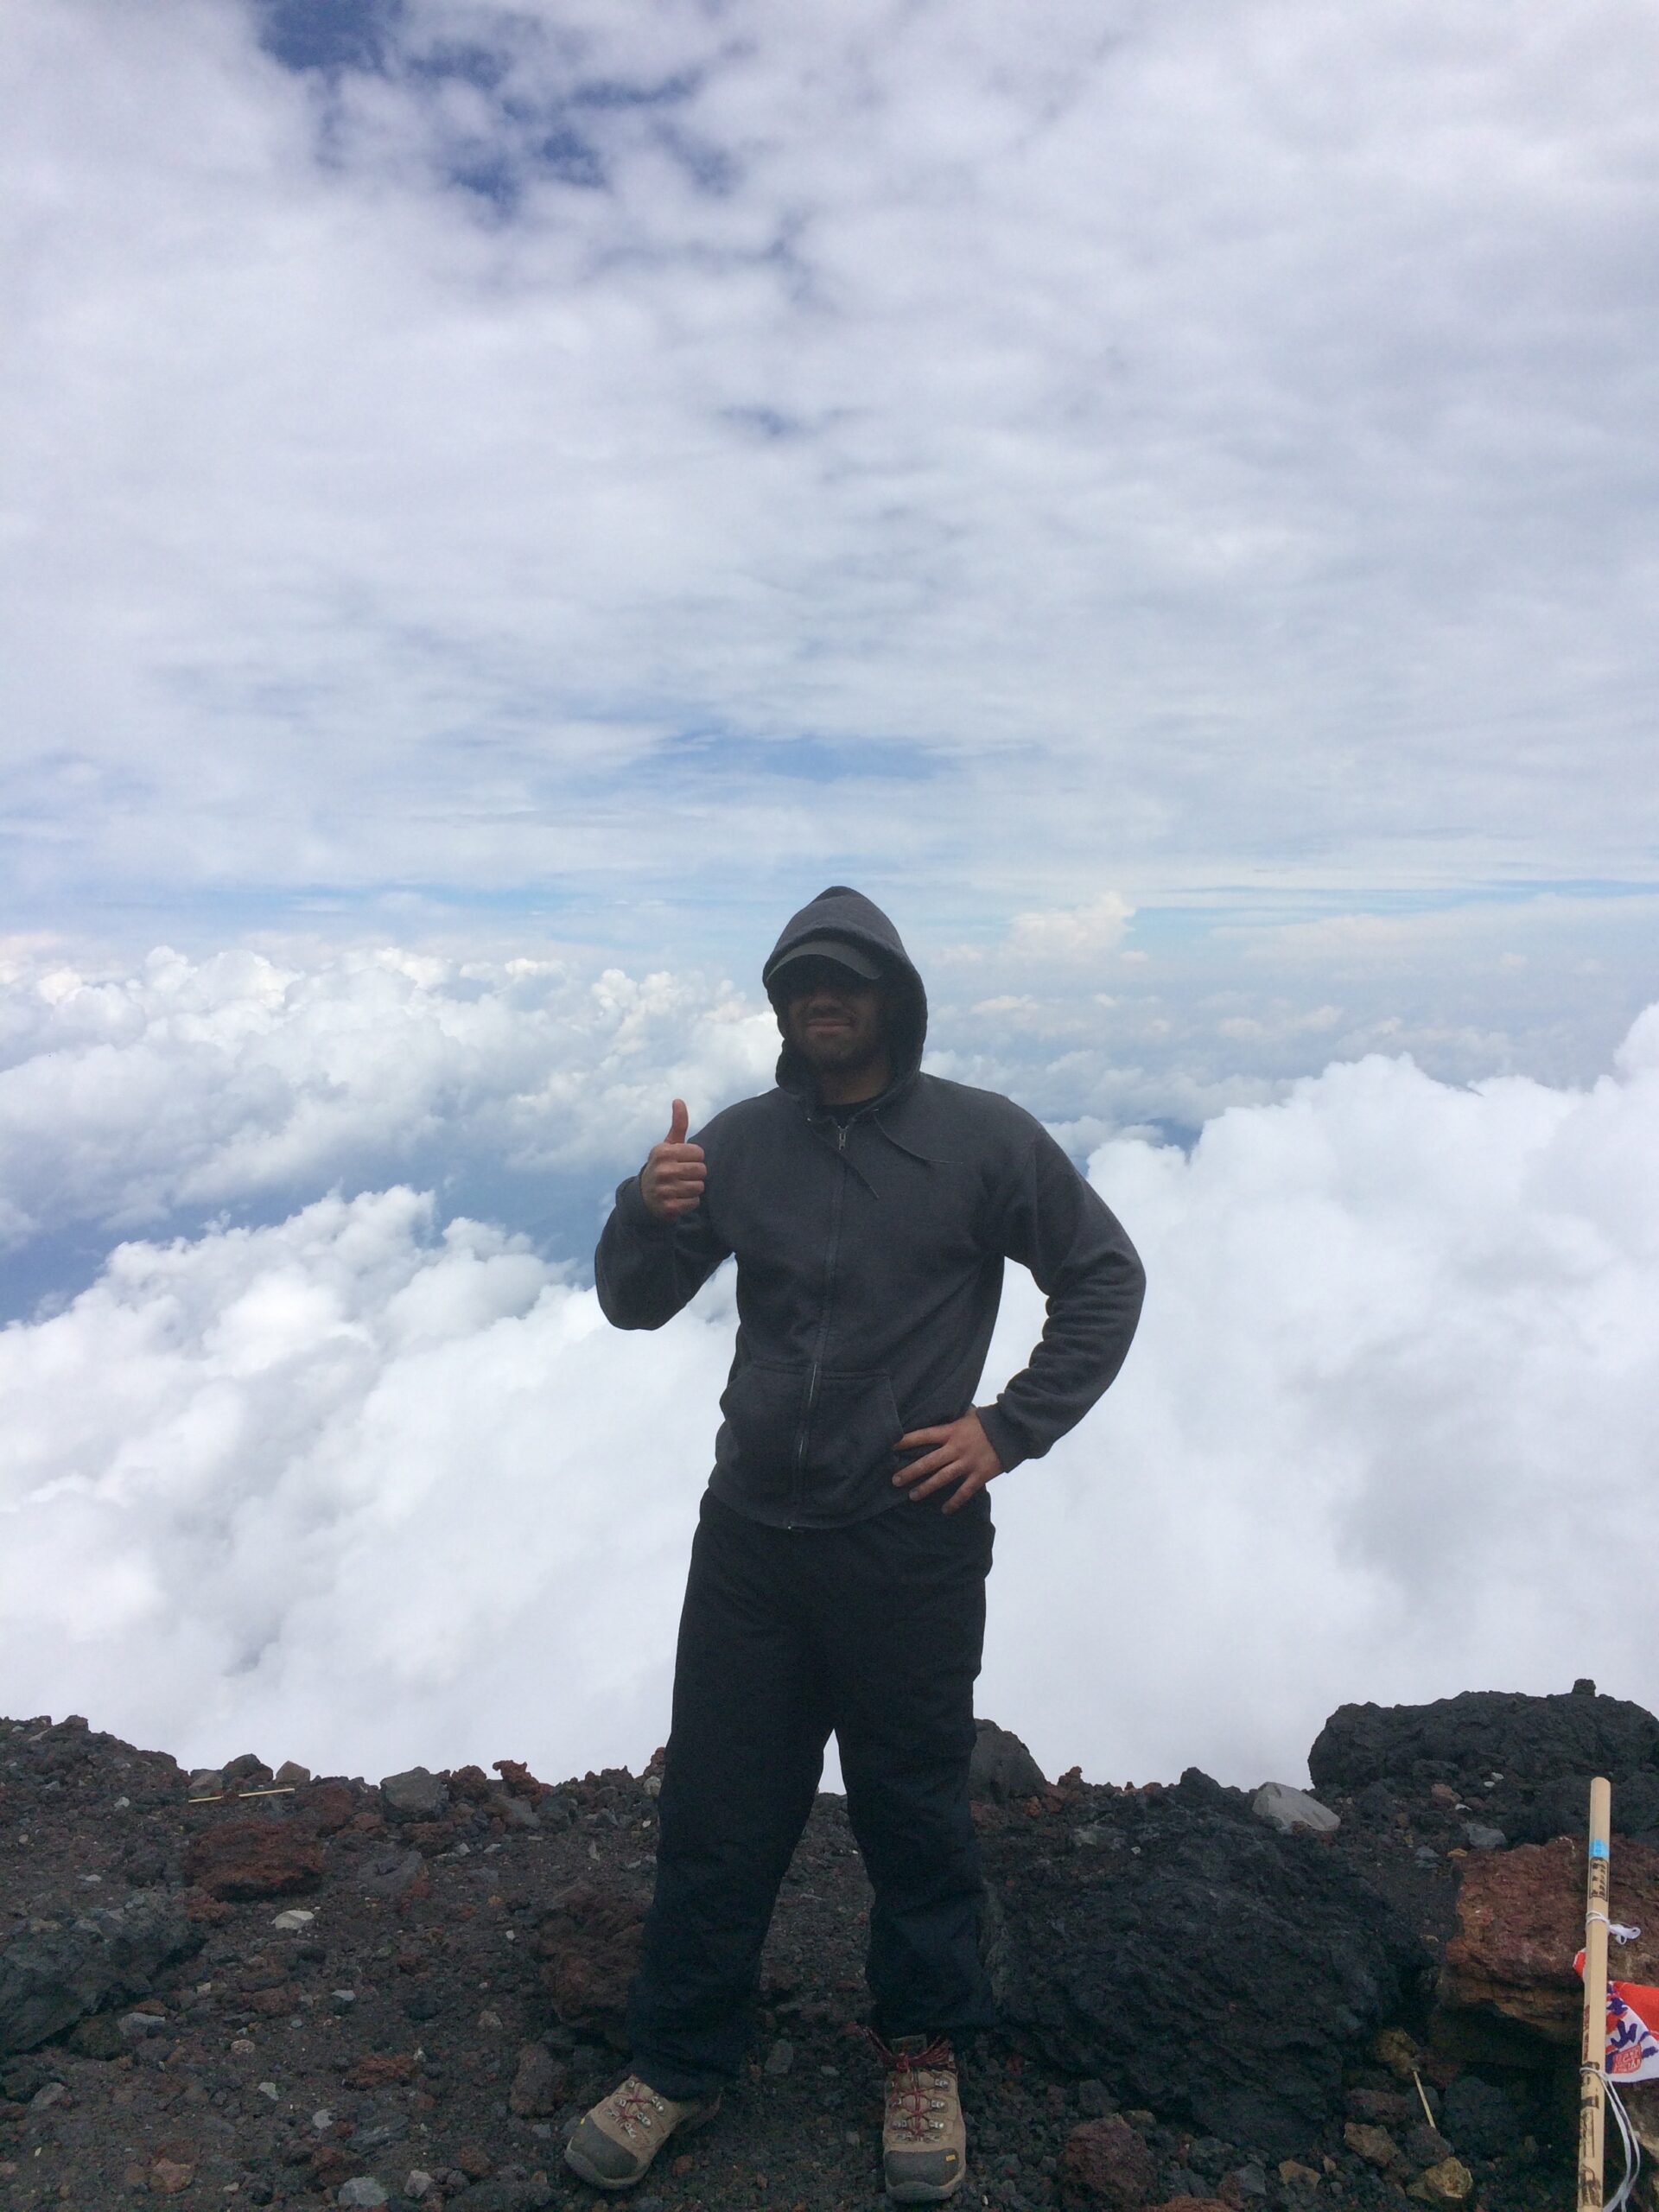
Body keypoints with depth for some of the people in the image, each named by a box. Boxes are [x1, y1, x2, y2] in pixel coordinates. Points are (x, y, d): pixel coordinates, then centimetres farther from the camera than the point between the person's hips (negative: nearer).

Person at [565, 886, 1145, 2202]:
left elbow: (1106, 1280, -1)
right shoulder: (742, 1143, 2)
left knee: (916, 1813, 15)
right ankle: (680, 2067, 34)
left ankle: (926, 2057, 39)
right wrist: (648, 1214, -16)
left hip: (912, 1543, -2)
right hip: (750, 1535, 3)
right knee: (715, 1812, 14)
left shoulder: (984, 1140, -7)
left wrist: (1008, 1429, -8)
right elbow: (635, 1306, 6)